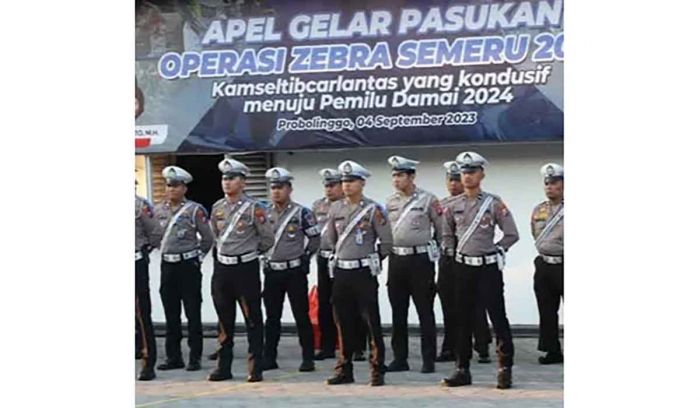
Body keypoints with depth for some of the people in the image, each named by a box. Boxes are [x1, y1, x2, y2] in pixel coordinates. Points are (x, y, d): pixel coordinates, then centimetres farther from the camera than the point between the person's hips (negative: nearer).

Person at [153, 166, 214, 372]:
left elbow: (208, 238, -1)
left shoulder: (195, 210, -7)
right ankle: (173, 356, 17)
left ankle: (195, 357, 5)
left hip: (189, 265, -5)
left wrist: (198, 256, 4)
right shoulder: (159, 210, 7)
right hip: (167, 266, 5)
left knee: (193, 313, 0)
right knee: (171, 313, 9)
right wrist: (165, 252, 12)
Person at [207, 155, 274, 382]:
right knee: (224, 320, 11)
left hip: (246, 268, -5)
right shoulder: (217, 208, 8)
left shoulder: (254, 208, -8)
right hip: (222, 267, 5)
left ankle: (255, 368, 5)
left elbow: (268, 239, -1)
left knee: (252, 320, 0)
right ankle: (223, 367, 19)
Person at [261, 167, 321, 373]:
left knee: (301, 316, -1)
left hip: (295, 272, -4)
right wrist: (264, 258, 11)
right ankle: (269, 358, 15)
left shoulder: (302, 213, -5)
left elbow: (315, 238, 0)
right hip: (272, 272, 4)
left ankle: (308, 359, 5)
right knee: (272, 317, 9)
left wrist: (304, 258, 0)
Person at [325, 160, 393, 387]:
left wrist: (373, 261, 7)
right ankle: (344, 370, 17)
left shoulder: (374, 209, -6)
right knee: (343, 323, 9)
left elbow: (386, 242, -1)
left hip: (364, 272, -4)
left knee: (372, 323, -3)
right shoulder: (335, 208, 7)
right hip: (340, 272, 4)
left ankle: (377, 371, 2)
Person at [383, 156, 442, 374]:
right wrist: (387, 249, 12)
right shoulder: (390, 201, 9)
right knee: (398, 312, 8)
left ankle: (428, 360, 4)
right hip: (396, 260, 5)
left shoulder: (428, 199, -5)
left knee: (425, 311, -1)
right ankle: (400, 358, 15)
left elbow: (442, 229, 1)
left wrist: (432, 248, 5)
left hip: (420, 259, -5)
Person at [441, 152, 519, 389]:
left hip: (488, 268, -4)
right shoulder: (452, 206, 7)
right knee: (463, 320, 8)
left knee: (498, 318, -3)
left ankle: (505, 369, 2)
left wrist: (495, 252, -1)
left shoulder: (494, 204, -4)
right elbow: (447, 236, 21)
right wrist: (453, 254, 9)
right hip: (462, 269, 4)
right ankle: (462, 369, 14)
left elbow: (511, 235, 0)